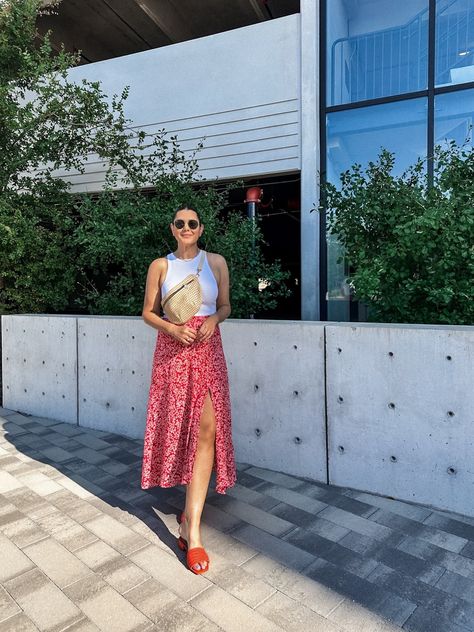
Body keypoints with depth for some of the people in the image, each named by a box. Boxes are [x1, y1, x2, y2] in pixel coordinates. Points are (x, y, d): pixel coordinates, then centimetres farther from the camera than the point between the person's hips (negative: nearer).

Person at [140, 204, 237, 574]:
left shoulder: (217, 262, 5)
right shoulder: (160, 266, 4)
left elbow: (225, 306, 11)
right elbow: (148, 313, 6)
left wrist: (213, 319, -11)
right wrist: (173, 329, -13)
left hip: (207, 350, 0)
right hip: (172, 350, 1)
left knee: (207, 430, -9)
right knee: (177, 426, 10)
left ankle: (192, 526, 0)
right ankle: (194, 503, 38)